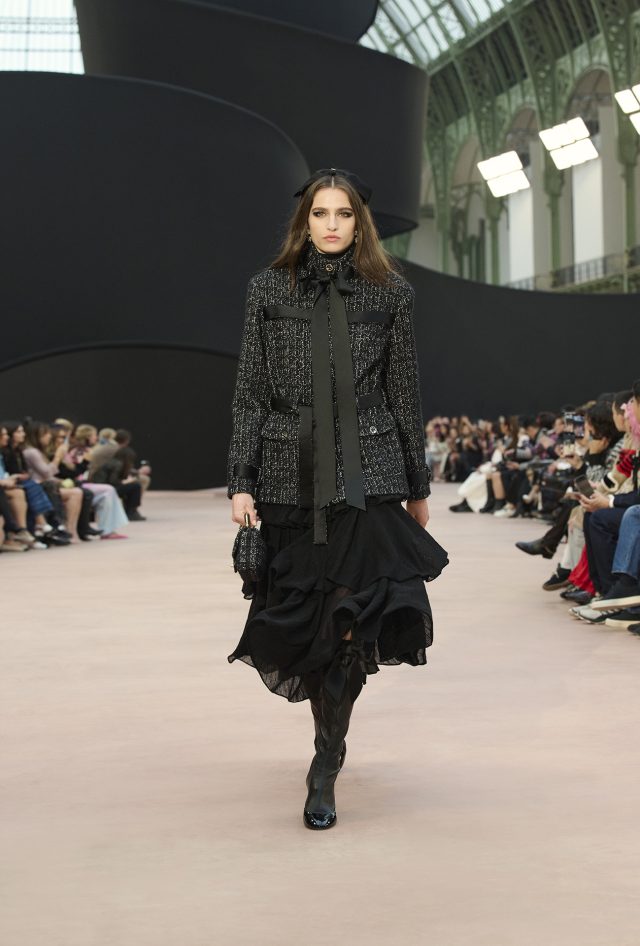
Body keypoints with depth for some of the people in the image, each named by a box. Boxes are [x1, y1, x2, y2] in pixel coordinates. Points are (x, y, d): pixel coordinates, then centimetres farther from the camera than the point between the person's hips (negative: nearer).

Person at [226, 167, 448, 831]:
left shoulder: (389, 295, 6)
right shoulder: (269, 290, 7)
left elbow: (404, 397, 10)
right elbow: (249, 394, 5)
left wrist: (417, 486, 12)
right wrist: (241, 483, -2)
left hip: (366, 476, -1)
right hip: (290, 476, 1)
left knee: (349, 620, -8)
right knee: (303, 617, 7)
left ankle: (325, 769, 4)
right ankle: (331, 737, 32)